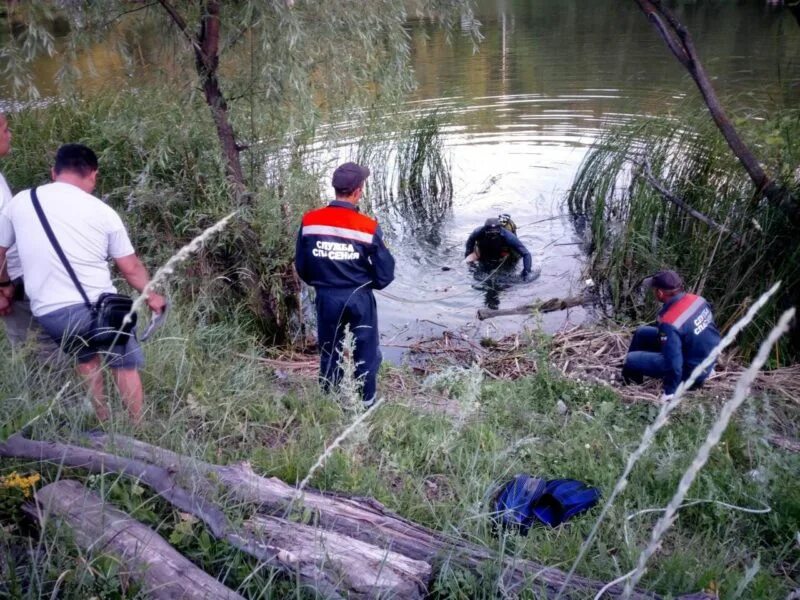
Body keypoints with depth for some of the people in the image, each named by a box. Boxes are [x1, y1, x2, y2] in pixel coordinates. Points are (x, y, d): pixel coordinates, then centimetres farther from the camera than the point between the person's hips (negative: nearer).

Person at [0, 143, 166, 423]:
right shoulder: (102, 211, -2)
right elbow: (131, 268, 6)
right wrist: (150, 296, 23)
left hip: (49, 314, 3)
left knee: (86, 359, 28)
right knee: (126, 366, 17)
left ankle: (103, 423, 36)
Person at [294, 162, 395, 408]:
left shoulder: (309, 221, -9)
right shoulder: (369, 227, -17)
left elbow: (301, 266, 1)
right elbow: (385, 272, -10)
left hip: (326, 298, 3)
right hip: (360, 299, -2)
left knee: (330, 353, 20)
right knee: (365, 353, 16)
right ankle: (365, 403, 27)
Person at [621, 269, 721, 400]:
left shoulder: (670, 323, -36)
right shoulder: (697, 300, -11)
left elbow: (674, 363, -32)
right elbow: (710, 329, 6)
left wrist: (670, 392, -17)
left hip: (691, 371, -8)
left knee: (631, 360, -5)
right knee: (642, 333, 18)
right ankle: (630, 374, 39)